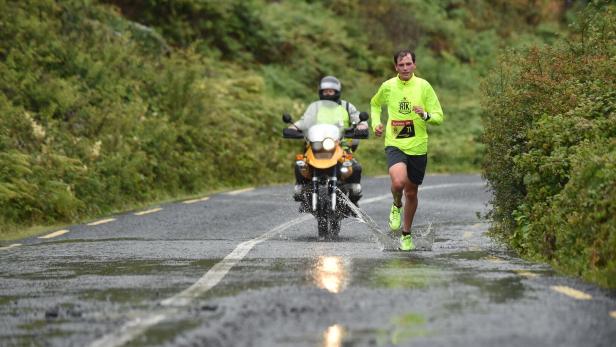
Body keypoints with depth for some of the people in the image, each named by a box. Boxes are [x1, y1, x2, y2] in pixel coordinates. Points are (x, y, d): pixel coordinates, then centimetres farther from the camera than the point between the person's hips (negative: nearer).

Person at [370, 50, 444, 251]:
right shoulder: (388, 87, 1)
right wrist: (376, 124, 7)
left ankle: (406, 234, 32)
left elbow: (439, 117, -2)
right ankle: (396, 206, 8)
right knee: (398, 182, -27)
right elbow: (375, 104, 24)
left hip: (418, 147, 1)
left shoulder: (423, 86, -3)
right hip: (394, 144, -1)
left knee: (411, 192, 11)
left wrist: (425, 115, -23)